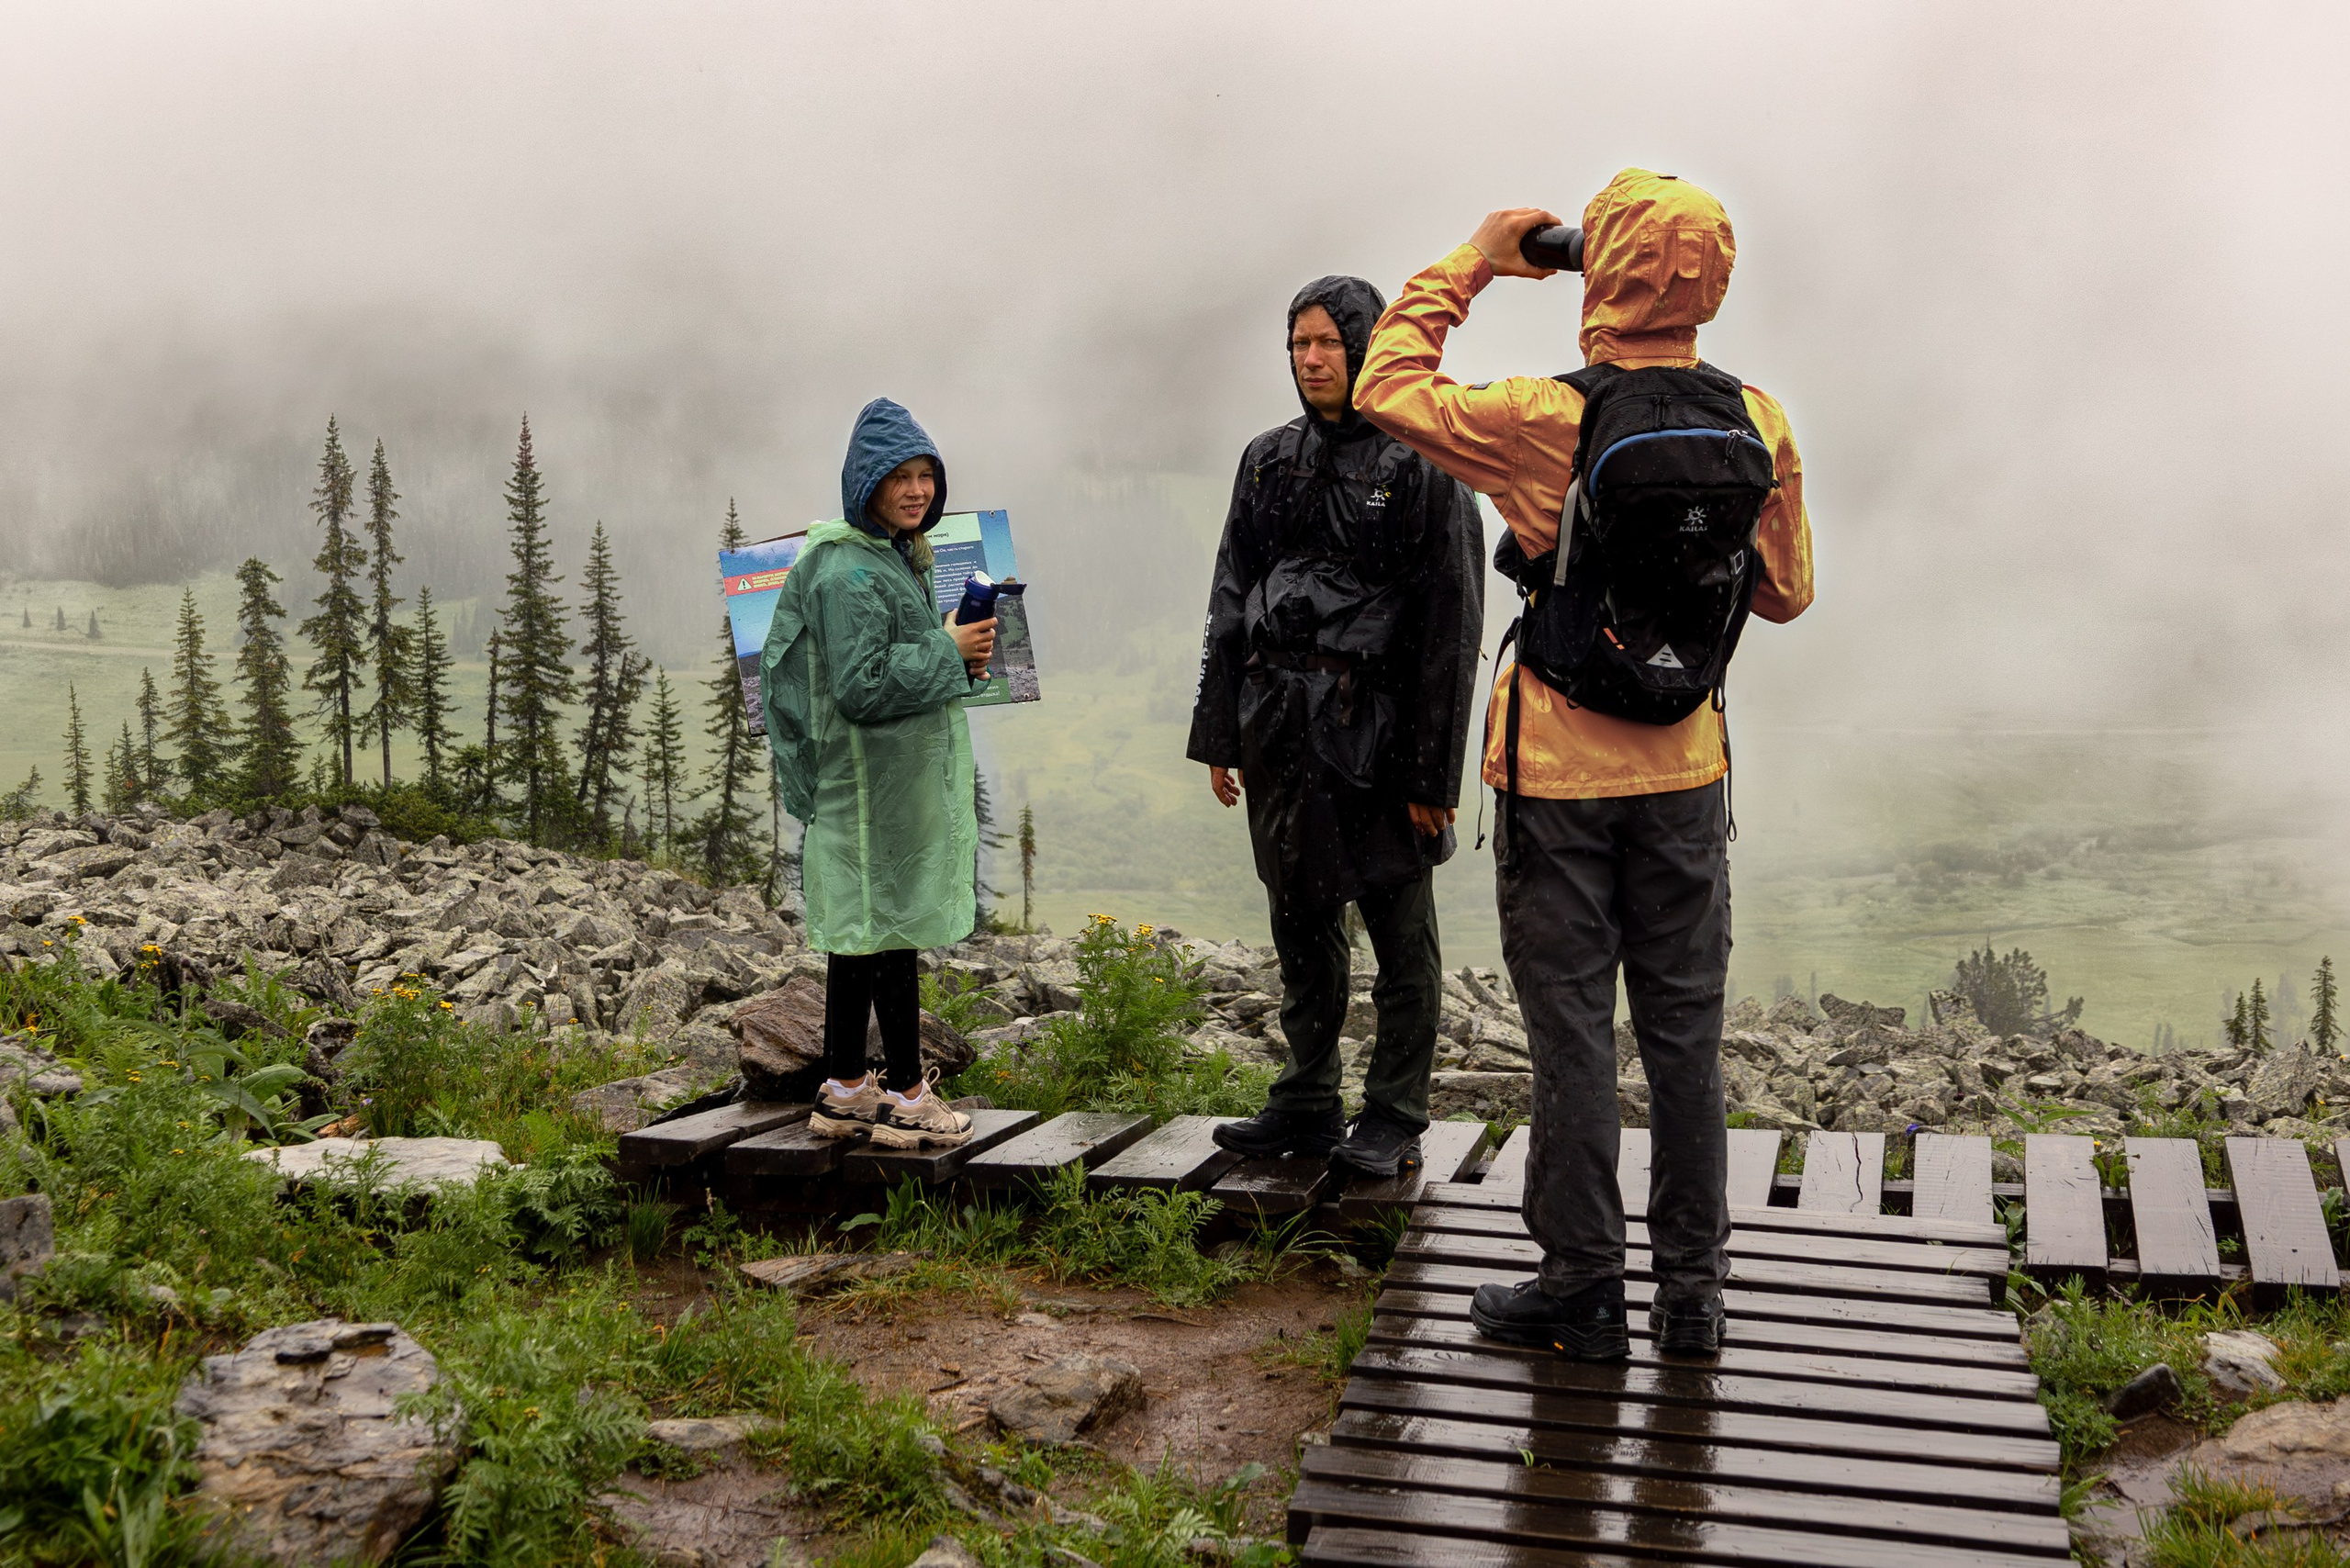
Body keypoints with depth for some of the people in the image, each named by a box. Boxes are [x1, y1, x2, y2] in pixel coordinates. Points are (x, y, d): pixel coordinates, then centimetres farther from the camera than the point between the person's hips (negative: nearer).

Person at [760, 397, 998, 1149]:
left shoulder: (897, 558, 15)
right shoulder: (848, 573, -17)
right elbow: (862, 686, -23)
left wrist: (956, 657, 5)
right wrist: (949, 654, -16)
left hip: (902, 772, 10)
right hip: (874, 782, -10)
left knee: (859, 932, 13)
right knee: (892, 927, -4)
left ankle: (844, 1090, 21)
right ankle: (905, 1096, 5)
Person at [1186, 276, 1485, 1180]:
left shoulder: (1421, 465, -5)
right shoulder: (1268, 461, 13)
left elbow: (1451, 627, -9)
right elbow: (1230, 604, 15)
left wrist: (1433, 769, -13)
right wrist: (1218, 733, 10)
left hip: (1376, 731, -5)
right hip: (1279, 731, 6)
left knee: (1400, 929, 2)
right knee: (1300, 920, 13)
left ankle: (1392, 1121, 12)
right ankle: (1307, 1105, 25)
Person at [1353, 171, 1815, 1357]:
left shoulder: (1549, 421, -16)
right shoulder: (1756, 424, -2)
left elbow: (1387, 389, -3)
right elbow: (1784, 592, 9)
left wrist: (1471, 265, 4)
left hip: (1560, 771, -4)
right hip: (1686, 768, 4)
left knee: (1572, 1029, 5)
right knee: (1683, 1027, 11)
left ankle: (1583, 1290, 14)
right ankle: (1690, 1290, 21)